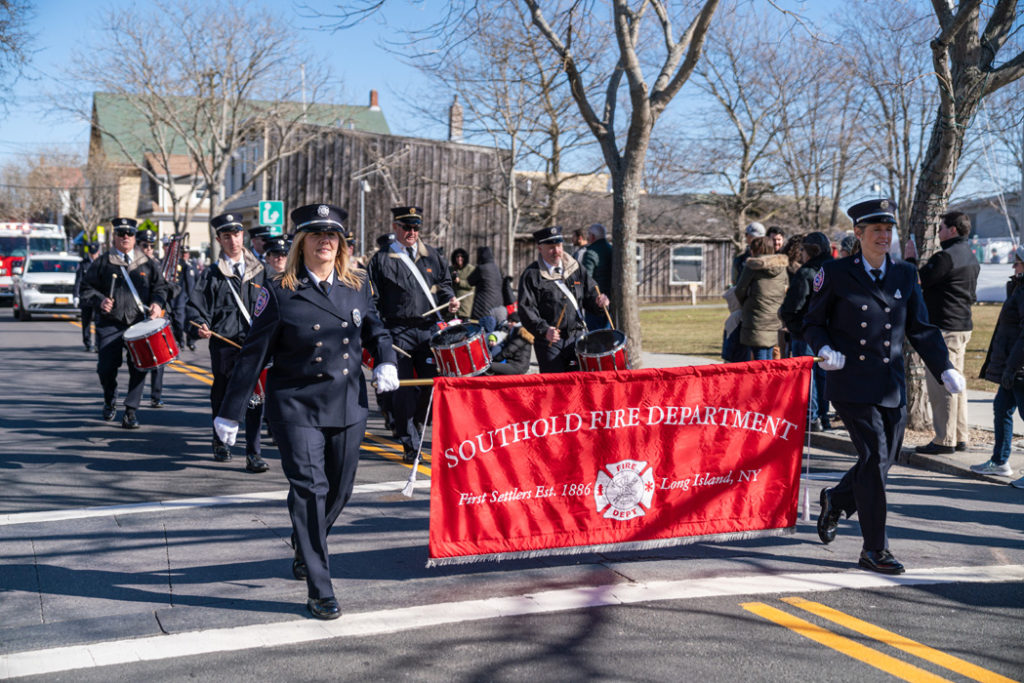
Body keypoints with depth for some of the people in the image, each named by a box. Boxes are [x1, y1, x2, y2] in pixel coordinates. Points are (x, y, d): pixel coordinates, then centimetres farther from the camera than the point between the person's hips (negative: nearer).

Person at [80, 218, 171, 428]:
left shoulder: (146, 263, 10)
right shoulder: (103, 262, 5)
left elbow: (161, 286, 14)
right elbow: (87, 287, 8)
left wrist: (157, 303, -6)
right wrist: (100, 300, -10)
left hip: (139, 324, 1)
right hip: (110, 325, -1)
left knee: (138, 368, -4)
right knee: (107, 367, -1)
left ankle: (131, 411, 6)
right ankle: (109, 401, 28)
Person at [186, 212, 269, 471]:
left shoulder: (258, 270, 11)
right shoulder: (212, 274, 4)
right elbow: (197, 307, 2)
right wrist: (201, 326, -17)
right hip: (224, 345, 0)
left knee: (255, 397, -6)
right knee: (222, 395, 12)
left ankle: (254, 454, -3)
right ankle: (221, 443, 33)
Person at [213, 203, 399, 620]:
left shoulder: (357, 287, 6)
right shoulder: (280, 293, -5)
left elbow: (375, 331, 22)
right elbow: (254, 354, -3)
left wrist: (385, 362, 1)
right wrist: (230, 412, -3)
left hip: (348, 406, 4)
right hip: (297, 407, -4)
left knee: (340, 489, 12)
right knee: (309, 488, -10)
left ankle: (304, 549, 43)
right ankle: (319, 590, -2)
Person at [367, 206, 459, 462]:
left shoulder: (431, 255, 13)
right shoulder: (381, 260, 2)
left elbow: (444, 282, 24)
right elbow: (372, 300, -1)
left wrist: (449, 299, 3)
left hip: (429, 329, 4)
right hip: (399, 332, -3)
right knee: (404, 390, -2)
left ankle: (414, 421, 30)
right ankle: (410, 446, 6)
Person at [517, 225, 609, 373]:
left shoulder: (575, 268, 12)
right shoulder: (531, 275, -3)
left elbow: (590, 294, 16)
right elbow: (526, 309, -9)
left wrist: (598, 301, -8)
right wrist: (544, 330, -23)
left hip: (576, 337, 4)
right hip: (549, 341, -4)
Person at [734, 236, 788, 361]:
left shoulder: (751, 266, -7)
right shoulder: (782, 267, 9)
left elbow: (740, 290, -3)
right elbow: (786, 292, 13)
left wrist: (745, 304, 16)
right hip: (776, 322, 6)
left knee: (759, 360, -4)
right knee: (769, 359, 14)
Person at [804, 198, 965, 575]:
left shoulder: (905, 275, 9)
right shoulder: (836, 273, -1)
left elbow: (921, 329, 11)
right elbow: (813, 323, 5)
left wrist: (945, 368, -2)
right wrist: (824, 350, -16)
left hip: (892, 387, 5)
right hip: (851, 383, -5)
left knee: (884, 459, 9)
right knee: (874, 455, -11)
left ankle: (835, 501, 39)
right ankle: (875, 550, -1)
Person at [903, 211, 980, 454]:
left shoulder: (945, 257, -17)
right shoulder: (971, 258, 15)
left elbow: (916, 282, -14)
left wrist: (910, 259, 0)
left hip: (944, 328, -10)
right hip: (963, 326, 10)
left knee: (941, 384, -6)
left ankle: (945, 440, -3)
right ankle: (961, 436, 20)